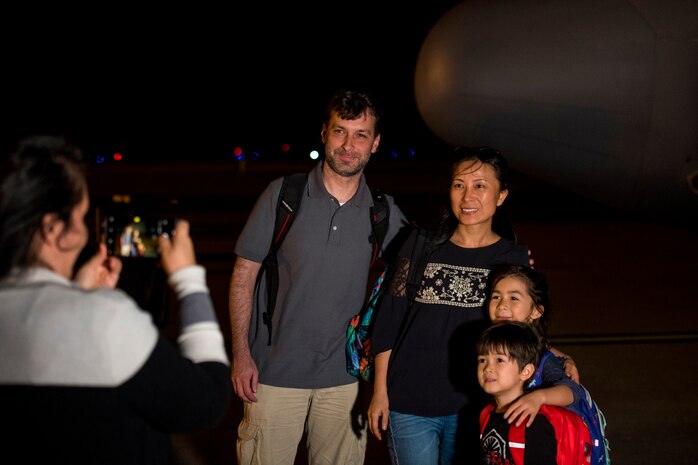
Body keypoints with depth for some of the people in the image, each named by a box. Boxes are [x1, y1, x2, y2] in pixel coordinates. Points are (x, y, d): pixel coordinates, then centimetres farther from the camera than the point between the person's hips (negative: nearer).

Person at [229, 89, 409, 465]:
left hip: (344, 378, 2)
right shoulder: (283, 195, -5)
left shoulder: (384, 212, 1)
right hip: (276, 373, -2)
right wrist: (241, 354, -7)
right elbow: (244, 274, -2)